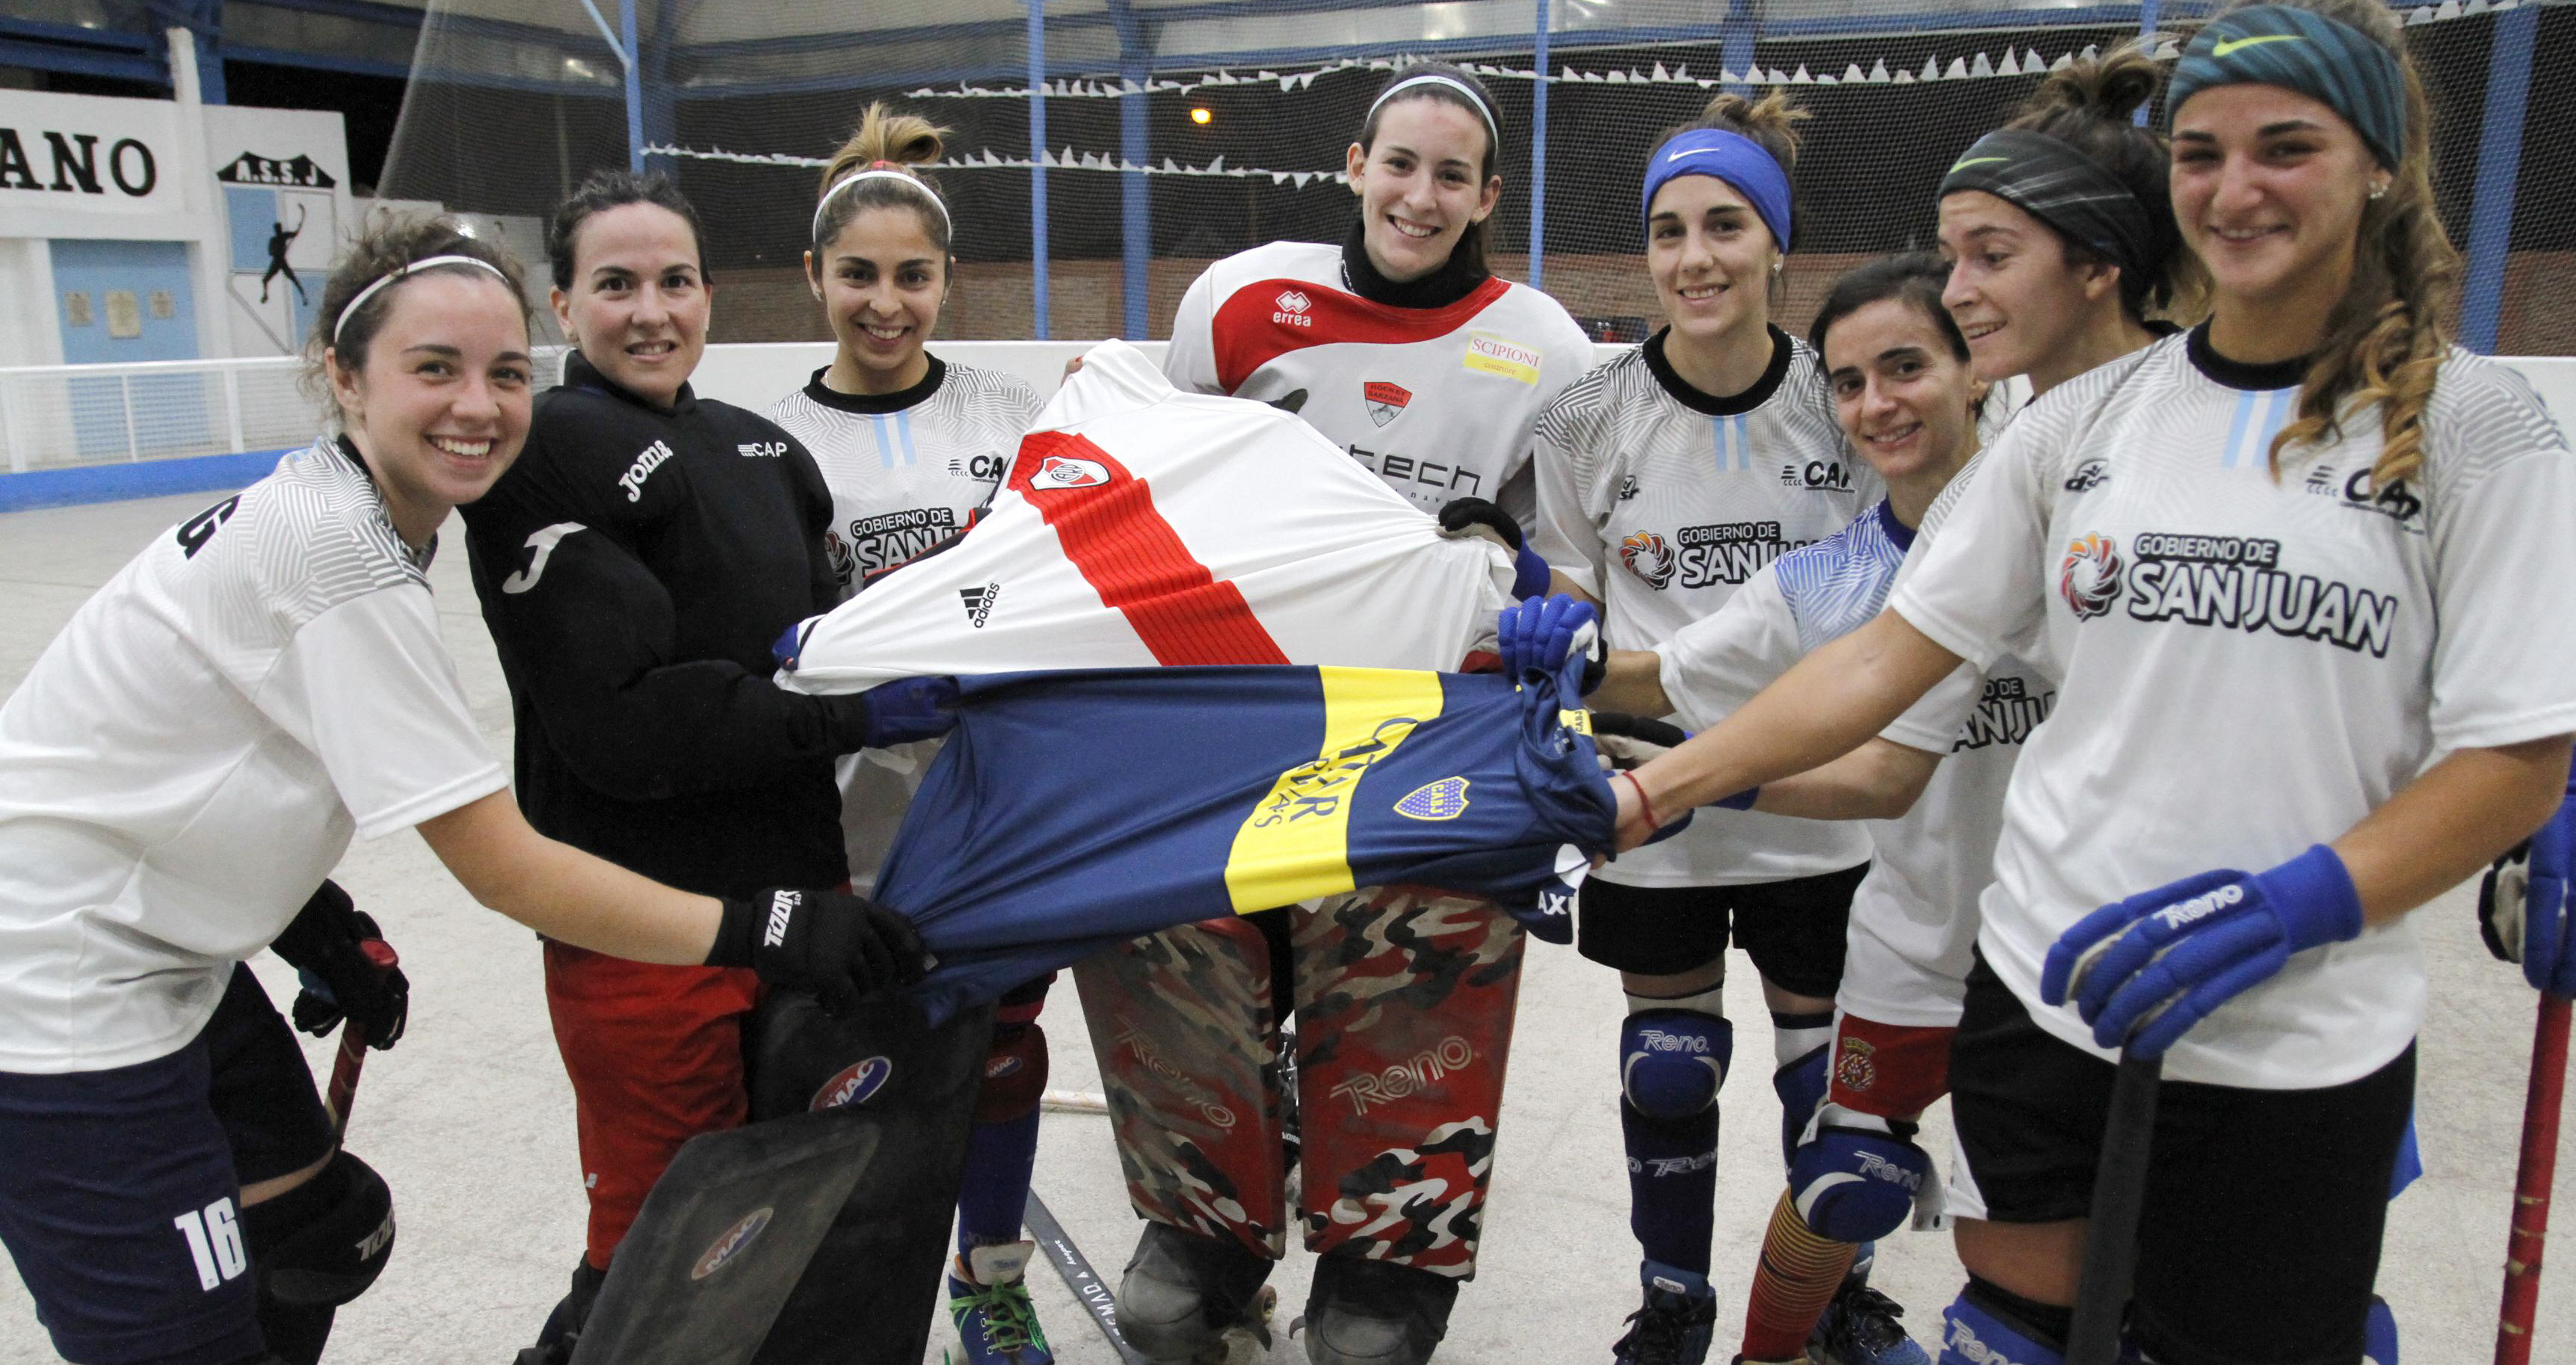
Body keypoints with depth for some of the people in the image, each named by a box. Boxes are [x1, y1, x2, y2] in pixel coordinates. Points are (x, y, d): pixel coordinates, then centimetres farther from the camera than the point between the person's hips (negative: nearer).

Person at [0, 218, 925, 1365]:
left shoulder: (336, 507, 2)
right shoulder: (337, 552, -27)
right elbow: (502, 870, -28)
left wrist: (317, 923, 8)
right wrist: (761, 933, -30)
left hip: (162, 952, 10)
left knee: (328, 1233, 20)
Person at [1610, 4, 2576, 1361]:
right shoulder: (2090, 415, 3)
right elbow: (1889, 657, 1)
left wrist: (2295, 907, -22)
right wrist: (1649, 790, -7)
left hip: (2295, 1057, -2)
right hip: (2042, 1000, 3)